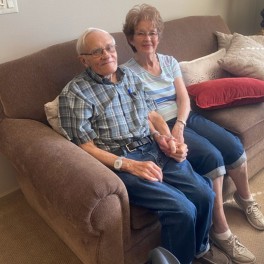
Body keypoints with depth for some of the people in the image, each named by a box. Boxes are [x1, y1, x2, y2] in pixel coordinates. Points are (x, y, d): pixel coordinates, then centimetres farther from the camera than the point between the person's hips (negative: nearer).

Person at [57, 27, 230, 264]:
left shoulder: (130, 75, 14)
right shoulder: (75, 93, -7)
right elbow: (86, 148, -11)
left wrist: (168, 139, -3)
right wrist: (130, 165, -20)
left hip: (154, 149, 6)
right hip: (119, 162, -6)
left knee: (205, 195, -8)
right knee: (182, 209, -21)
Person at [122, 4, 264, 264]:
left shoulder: (170, 62, 12)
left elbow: (183, 98, 3)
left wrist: (179, 125, -16)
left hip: (185, 117, 6)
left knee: (234, 145, -13)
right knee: (212, 157, -26)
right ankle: (220, 231, -12)